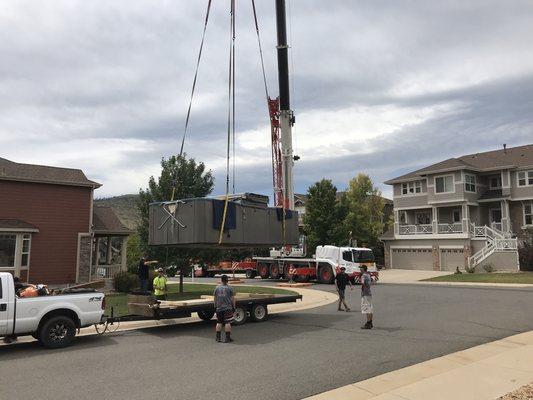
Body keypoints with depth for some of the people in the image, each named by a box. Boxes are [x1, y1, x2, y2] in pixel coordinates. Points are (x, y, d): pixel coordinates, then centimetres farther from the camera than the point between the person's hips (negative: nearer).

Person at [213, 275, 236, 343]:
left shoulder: (217, 288, 5)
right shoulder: (230, 288, -4)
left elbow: (215, 298, 10)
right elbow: (232, 299, -4)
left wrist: (215, 306, 19)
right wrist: (234, 306, 4)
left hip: (219, 308, 3)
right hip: (228, 308, -3)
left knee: (219, 323, 11)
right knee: (227, 323, -1)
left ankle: (218, 337, 14)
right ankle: (227, 338, 0)